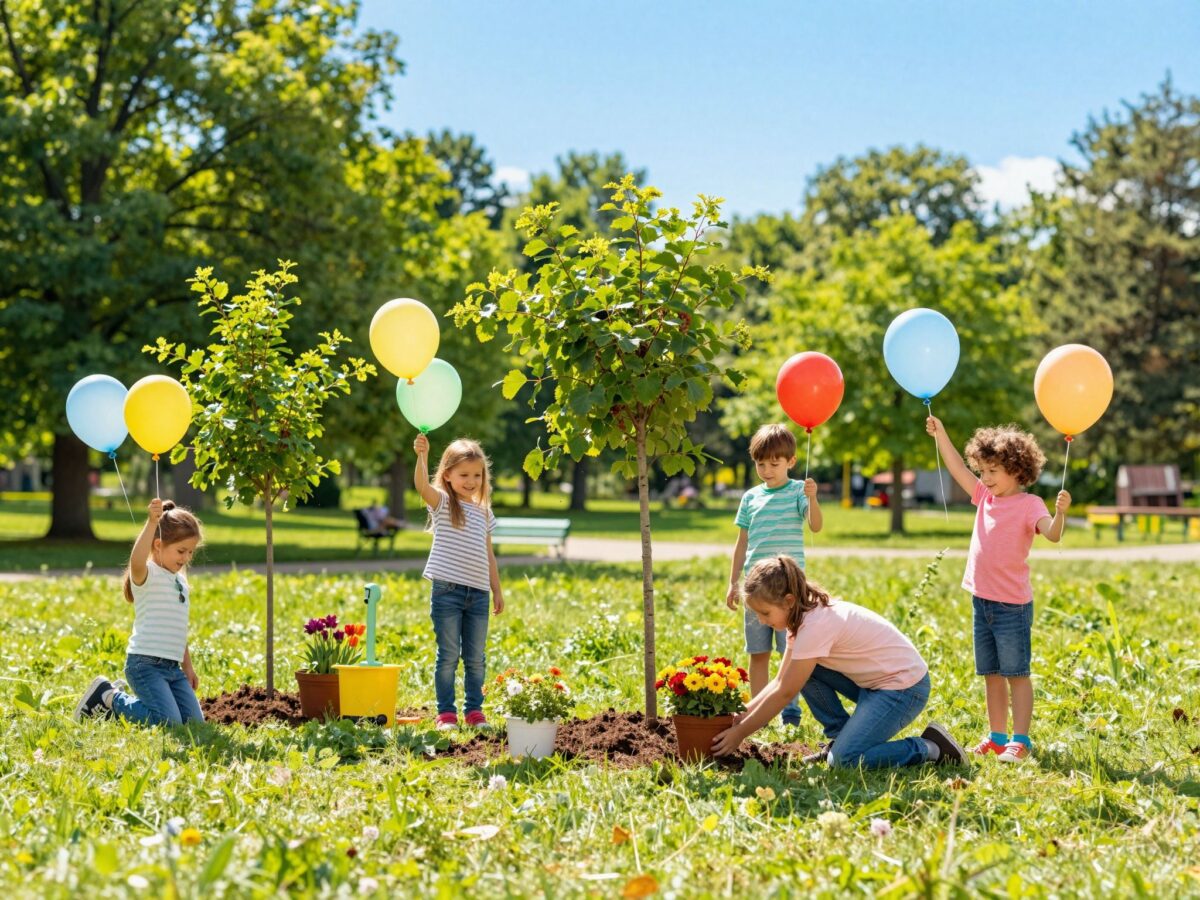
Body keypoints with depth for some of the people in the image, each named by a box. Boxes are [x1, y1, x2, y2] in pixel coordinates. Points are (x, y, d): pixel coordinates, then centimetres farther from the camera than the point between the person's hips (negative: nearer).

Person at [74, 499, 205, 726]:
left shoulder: (180, 581, 19)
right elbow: (136, 561, -34)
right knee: (169, 722, -20)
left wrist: (187, 666, 26)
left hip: (172, 667, 9)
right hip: (145, 663, -9)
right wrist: (151, 523, -45)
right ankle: (110, 698, 2)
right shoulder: (147, 575, -8)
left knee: (195, 721, 1)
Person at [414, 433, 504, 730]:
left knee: (475, 658, 7)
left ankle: (474, 711, 17)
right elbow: (422, 485, -22)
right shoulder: (442, 503, 0)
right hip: (447, 590, -4)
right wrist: (422, 455, -39)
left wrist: (497, 591, 19)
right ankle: (446, 713, 4)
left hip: (478, 593, 4)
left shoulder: (483, 511, 16)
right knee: (448, 656, -2)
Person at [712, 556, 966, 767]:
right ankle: (839, 738, 10)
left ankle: (929, 748, -6)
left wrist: (740, 733, -14)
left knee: (844, 760, -22)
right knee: (802, 670, 1)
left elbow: (784, 693, -21)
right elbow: (780, 682, 6)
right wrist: (742, 715, -6)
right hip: (873, 680, 10)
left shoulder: (815, 625, -26)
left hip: (904, 687, -10)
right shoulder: (805, 615, 2)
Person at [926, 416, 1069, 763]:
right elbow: (958, 469, 14)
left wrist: (1060, 513, -45)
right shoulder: (985, 497, 9)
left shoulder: (1028, 504, -11)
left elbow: (1052, 534, -26)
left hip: (1012, 604, -7)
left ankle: (1020, 740, 1)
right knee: (991, 674, 13)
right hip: (982, 600, 7)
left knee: (1016, 673, -2)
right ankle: (997, 737, 21)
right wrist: (940, 434, 9)